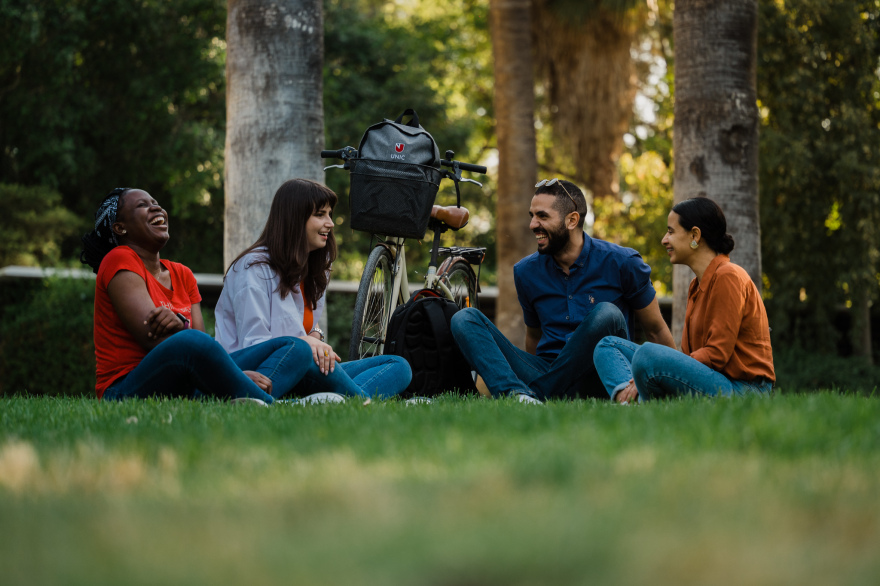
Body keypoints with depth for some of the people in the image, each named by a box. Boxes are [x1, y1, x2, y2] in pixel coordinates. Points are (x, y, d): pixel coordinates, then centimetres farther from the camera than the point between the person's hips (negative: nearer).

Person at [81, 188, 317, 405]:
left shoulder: (182, 274, 20)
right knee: (191, 341, -39)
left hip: (186, 390, 8)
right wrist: (237, 375, -19)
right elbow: (154, 341, -14)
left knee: (295, 348, -1)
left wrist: (177, 325, -18)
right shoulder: (119, 261, -2)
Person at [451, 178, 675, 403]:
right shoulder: (526, 272, 8)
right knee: (464, 319, -11)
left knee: (607, 314, -32)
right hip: (545, 374, 4)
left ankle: (533, 394, -26)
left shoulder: (621, 263, -3)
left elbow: (656, 330, 5)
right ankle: (515, 393, -40)